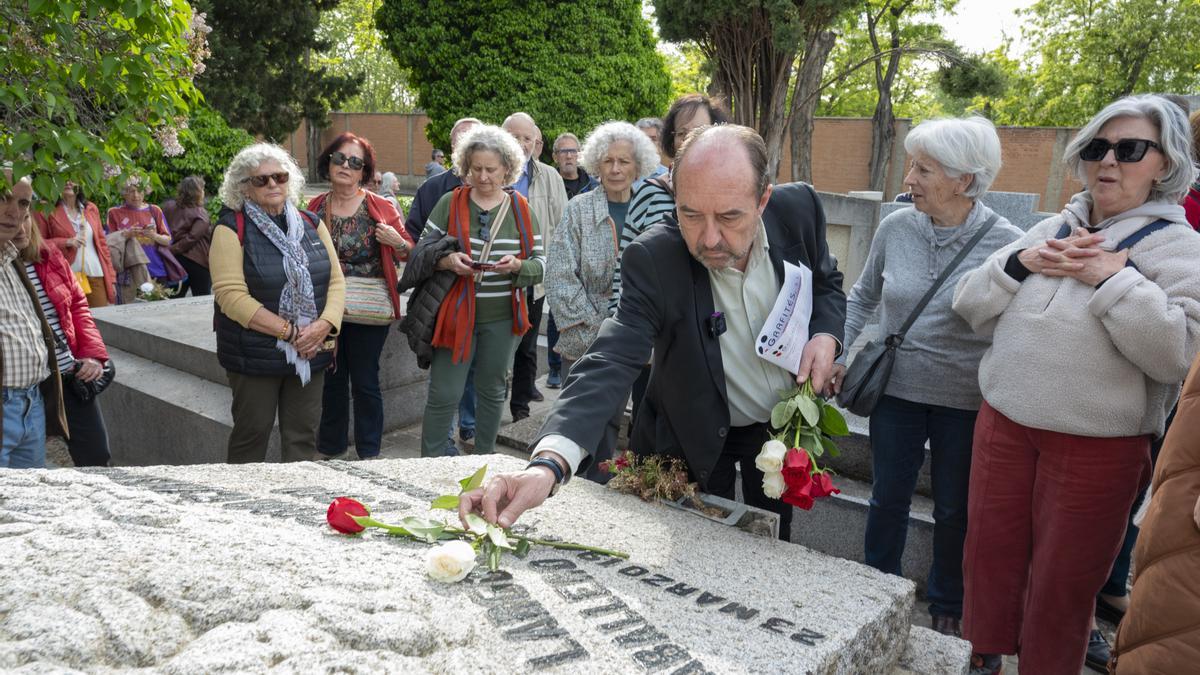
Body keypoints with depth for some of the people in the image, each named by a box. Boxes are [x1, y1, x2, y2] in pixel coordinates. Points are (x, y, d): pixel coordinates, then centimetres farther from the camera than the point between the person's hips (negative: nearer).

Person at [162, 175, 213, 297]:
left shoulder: (169, 207, 8)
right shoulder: (200, 214, -10)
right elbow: (192, 237, -19)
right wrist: (174, 249, -12)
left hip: (176, 259, 6)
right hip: (198, 261, -6)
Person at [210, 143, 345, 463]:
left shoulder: (311, 224, 10)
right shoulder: (231, 229, -5)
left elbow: (336, 280, 7)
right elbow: (231, 295, -15)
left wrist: (324, 324, -11)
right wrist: (289, 332, -18)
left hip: (311, 353, 4)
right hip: (255, 354, -4)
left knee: (303, 437, 10)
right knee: (252, 436, 7)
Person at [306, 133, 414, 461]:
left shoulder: (381, 207, -1)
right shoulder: (315, 208, 7)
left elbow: (409, 253, 3)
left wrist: (397, 242, -17)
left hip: (368, 308, -3)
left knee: (365, 381, 3)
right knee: (331, 380, 12)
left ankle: (370, 453, 17)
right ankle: (330, 449, 27)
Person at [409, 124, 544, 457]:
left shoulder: (521, 210, 3)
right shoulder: (449, 203, -1)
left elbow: (540, 264, 3)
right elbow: (422, 252, 0)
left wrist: (517, 265, -19)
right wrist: (447, 261, -20)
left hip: (502, 317, 2)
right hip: (455, 314, -2)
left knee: (492, 391, 15)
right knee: (443, 395, -1)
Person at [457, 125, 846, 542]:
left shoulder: (798, 210, -19)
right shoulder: (654, 260, -30)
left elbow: (827, 285, 2)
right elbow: (612, 363, -40)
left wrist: (826, 335, -21)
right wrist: (547, 464, -55)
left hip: (785, 423, 3)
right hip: (696, 440, -3)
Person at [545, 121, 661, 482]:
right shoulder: (579, 209, -3)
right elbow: (560, 275, -7)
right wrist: (593, 327, -11)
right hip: (586, 340, -3)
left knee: (612, 419, 13)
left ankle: (600, 490, 28)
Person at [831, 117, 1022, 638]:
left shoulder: (1007, 244, -14)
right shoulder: (896, 228, -6)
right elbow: (863, 297, 8)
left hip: (966, 402, -2)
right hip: (896, 390, 2)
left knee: (954, 510, 15)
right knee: (888, 499, 14)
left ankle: (947, 605, 39)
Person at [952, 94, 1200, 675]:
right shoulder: (1049, 230, 7)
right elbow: (969, 305, 5)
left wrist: (1114, 280, -21)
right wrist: (1020, 264, -11)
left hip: (1096, 447, -4)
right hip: (1003, 425, 4)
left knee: (1062, 582, 11)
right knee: (988, 555, 15)